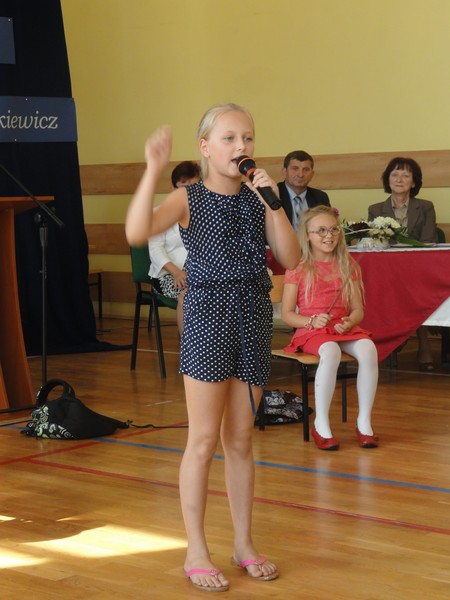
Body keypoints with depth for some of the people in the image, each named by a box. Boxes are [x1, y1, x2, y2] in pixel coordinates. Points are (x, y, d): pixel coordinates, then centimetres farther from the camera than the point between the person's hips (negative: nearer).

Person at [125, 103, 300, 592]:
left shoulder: (257, 200, 6)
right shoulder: (189, 199, -5)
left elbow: (291, 260, -3)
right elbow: (137, 232, -24)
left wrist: (273, 203, -12)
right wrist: (153, 170, -29)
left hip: (253, 320, 4)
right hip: (208, 318, -4)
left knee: (240, 441, 12)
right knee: (204, 440, -1)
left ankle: (244, 544, 23)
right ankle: (196, 552, 10)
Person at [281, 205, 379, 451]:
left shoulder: (348, 265, 12)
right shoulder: (298, 268, 3)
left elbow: (358, 309, 10)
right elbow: (287, 314, 1)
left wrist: (349, 322, -13)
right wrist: (312, 321, -17)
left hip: (344, 329, 3)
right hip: (311, 332, -3)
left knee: (368, 348, -31)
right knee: (330, 351, -39)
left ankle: (364, 421, -21)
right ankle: (321, 424, -27)